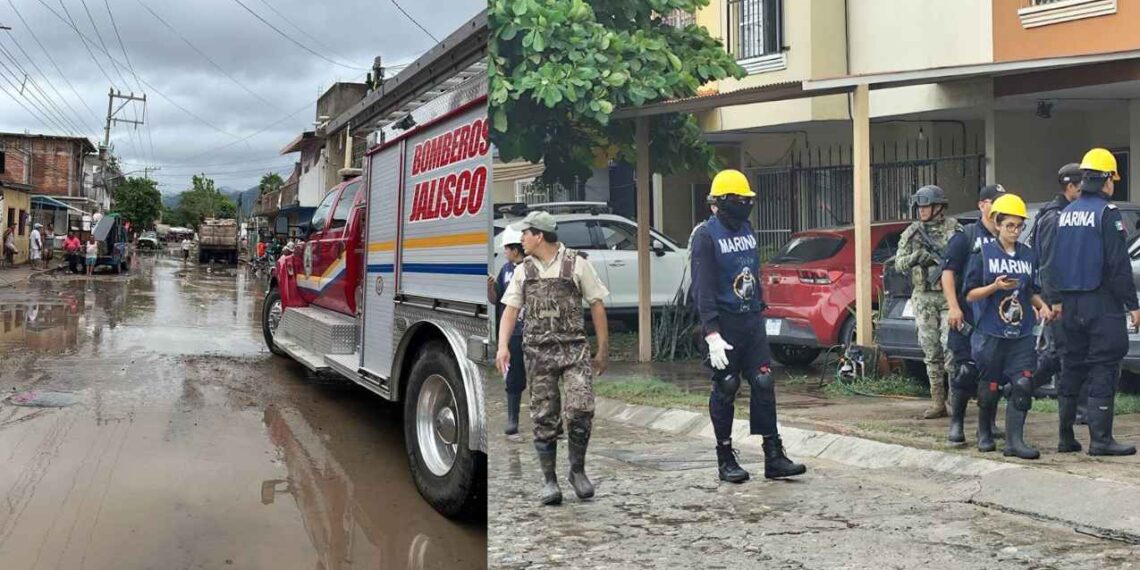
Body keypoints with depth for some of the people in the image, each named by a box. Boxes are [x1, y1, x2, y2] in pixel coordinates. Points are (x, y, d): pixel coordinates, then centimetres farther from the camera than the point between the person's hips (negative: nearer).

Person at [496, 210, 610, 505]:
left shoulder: (577, 264, 2)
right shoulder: (523, 271, 12)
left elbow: (596, 306, 3)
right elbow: (510, 310, 8)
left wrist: (603, 349, 2)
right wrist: (503, 346, -7)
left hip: (574, 348, -3)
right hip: (538, 352, 3)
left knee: (580, 409, -15)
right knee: (543, 418, 3)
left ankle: (577, 470, 6)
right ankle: (549, 479, 14)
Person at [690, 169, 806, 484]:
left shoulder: (747, 230, 12)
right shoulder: (706, 236, -10)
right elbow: (704, 289, -17)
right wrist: (712, 333, -24)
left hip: (752, 321, 6)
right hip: (725, 324, -6)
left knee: (764, 385, 3)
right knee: (725, 391, 2)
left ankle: (774, 457, 7)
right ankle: (726, 460, 13)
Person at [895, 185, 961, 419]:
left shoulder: (953, 229, 0)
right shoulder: (912, 233, 9)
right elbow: (899, 264, 6)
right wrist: (915, 257, -13)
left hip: (949, 296, -3)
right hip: (924, 298, 3)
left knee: (950, 347, -9)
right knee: (931, 352, 5)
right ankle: (937, 402, 11)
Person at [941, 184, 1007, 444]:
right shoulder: (966, 236, -1)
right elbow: (948, 272, -7)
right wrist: (953, 307, -16)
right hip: (968, 318, -5)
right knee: (966, 372, -7)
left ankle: (988, 425, 19)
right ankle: (956, 424, 5)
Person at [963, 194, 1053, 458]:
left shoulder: (1029, 255, 10)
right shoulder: (983, 253, -1)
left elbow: (1032, 292, 20)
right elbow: (970, 294, -3)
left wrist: (1042, 306, 0)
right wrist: (995, 287, -18)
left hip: (1022, 334, 3)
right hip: (991, 333, -3)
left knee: (1022, 385, -9)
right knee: (990, 387, 6)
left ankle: (1014, 440, -4)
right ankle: (984, 432, 29)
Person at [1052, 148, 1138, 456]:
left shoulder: (1065, 213, 11)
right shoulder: (1106, 212, -10)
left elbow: (1054, 262, 14)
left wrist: (1058, 300, 19)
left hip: (1070, 303, 7)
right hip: (1101, 303, -7)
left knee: (1072, 367, 12)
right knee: (1103, 370, -3)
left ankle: (1066, 437, 15)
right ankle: (1100, 440, -3)